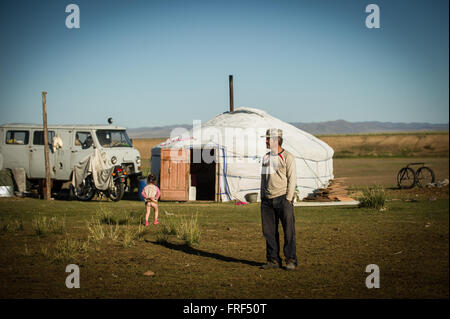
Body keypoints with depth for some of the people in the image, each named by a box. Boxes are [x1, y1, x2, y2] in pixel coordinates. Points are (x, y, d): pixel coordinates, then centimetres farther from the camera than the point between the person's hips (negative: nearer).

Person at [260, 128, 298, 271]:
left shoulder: (287, 157, -2)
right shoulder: (266, 157, 17)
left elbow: (292, 179, -5)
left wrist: (288, 199, -11)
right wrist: (262, 198, 14)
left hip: (283, 199, -6)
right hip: (267, 200, 6)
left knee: (289, 231, -6)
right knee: (269, 231, 5)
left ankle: (291, 260, -2)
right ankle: (273, 260, 11)